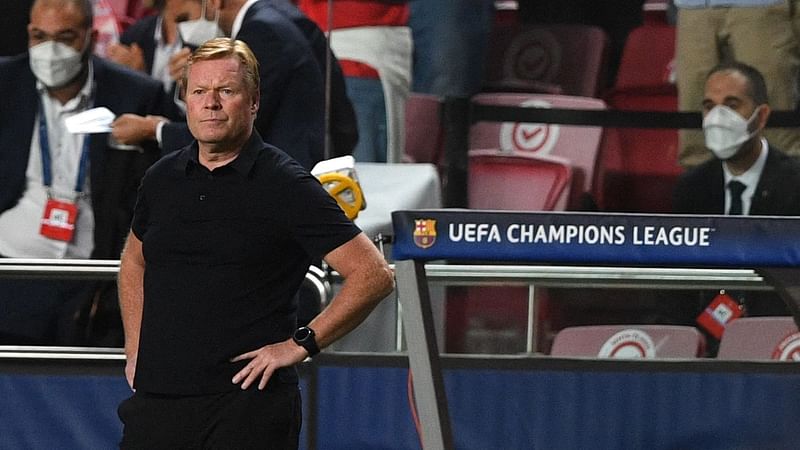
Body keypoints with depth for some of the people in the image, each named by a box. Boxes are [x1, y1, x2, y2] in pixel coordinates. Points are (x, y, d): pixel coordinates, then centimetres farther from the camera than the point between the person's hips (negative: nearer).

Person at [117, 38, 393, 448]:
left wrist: (300, 344, -10)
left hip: (249, 402, -5)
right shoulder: (162, 178, 11)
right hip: (156, 397, 5)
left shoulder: (286, 186, -5)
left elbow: (373, 275, -9)